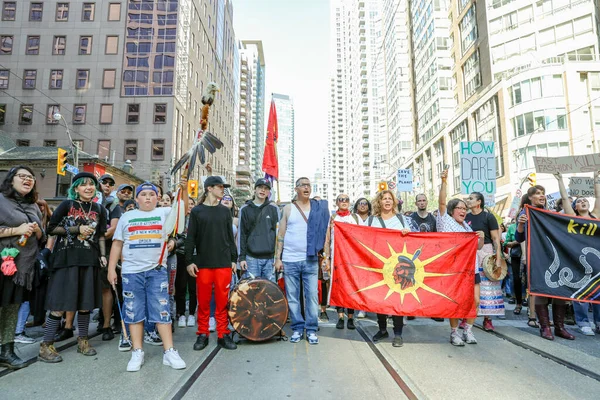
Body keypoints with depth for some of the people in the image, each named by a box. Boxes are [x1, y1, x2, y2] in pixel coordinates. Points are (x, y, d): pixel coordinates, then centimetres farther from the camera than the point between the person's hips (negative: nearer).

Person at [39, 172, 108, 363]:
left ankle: (83, 341, 22)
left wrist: (103, 255, 2)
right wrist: (77, 229, -11)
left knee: (85, 302, 9)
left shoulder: (99, 209, 11)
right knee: (60, 303, -4)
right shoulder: (67, 205, 1)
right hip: (67, 258, -3)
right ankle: (46, 346, 8)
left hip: (89, 260, 3)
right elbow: (51, 228, -1)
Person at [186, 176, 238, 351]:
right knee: (203, 300, 5)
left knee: (222, 300, 4)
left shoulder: (225, 211, 10)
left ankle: (223, 334, 16)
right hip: (203, 263, -1)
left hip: (224, 263, 2)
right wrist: (189, 261, -4)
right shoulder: (197, 211, 3)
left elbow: (230, 237, 11)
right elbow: (190, 238, 2)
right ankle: (203, 334, 20)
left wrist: (234, 259, 7)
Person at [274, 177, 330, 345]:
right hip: (290, 260, 0)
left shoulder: (319, 208, 6)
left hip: (311, 260, 0)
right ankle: (297, 328, 21)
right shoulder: (288, 208, 5)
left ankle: (311, 330, 16)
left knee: (312, 295, 2)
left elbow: (323, 233, 7)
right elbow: (281, 235, 5)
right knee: (292, 297, 7)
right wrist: (278, 258, 0)